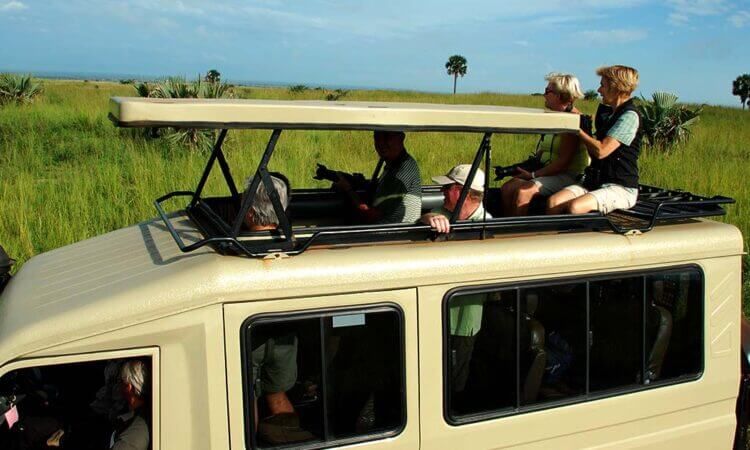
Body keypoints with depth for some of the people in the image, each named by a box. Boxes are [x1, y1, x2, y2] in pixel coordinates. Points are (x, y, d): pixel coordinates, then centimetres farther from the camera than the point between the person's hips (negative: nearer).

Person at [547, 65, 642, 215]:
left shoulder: (629, 116, -11)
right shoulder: (606, 113, 16)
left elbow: (601, 151, -20)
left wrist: (578, 130, -5)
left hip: (621, 188, -8)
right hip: (594, 181, 8)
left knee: (575, 207, -33)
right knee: (553, 202, -18)